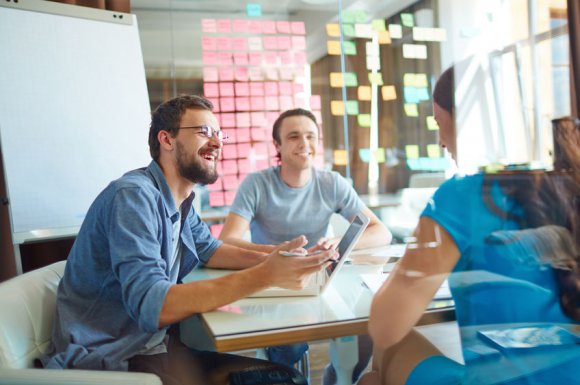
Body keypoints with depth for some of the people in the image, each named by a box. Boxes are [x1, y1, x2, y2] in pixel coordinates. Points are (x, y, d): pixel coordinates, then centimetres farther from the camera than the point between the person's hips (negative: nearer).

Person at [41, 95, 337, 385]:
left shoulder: (181, 200, 5)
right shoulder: (135, 195, -22)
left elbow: (209, 250, 16)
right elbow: (149, 306, -31)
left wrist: (266, 260, -4)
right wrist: (263, 276, -35)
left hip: (154, 340, 8)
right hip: (105, 357, -8)